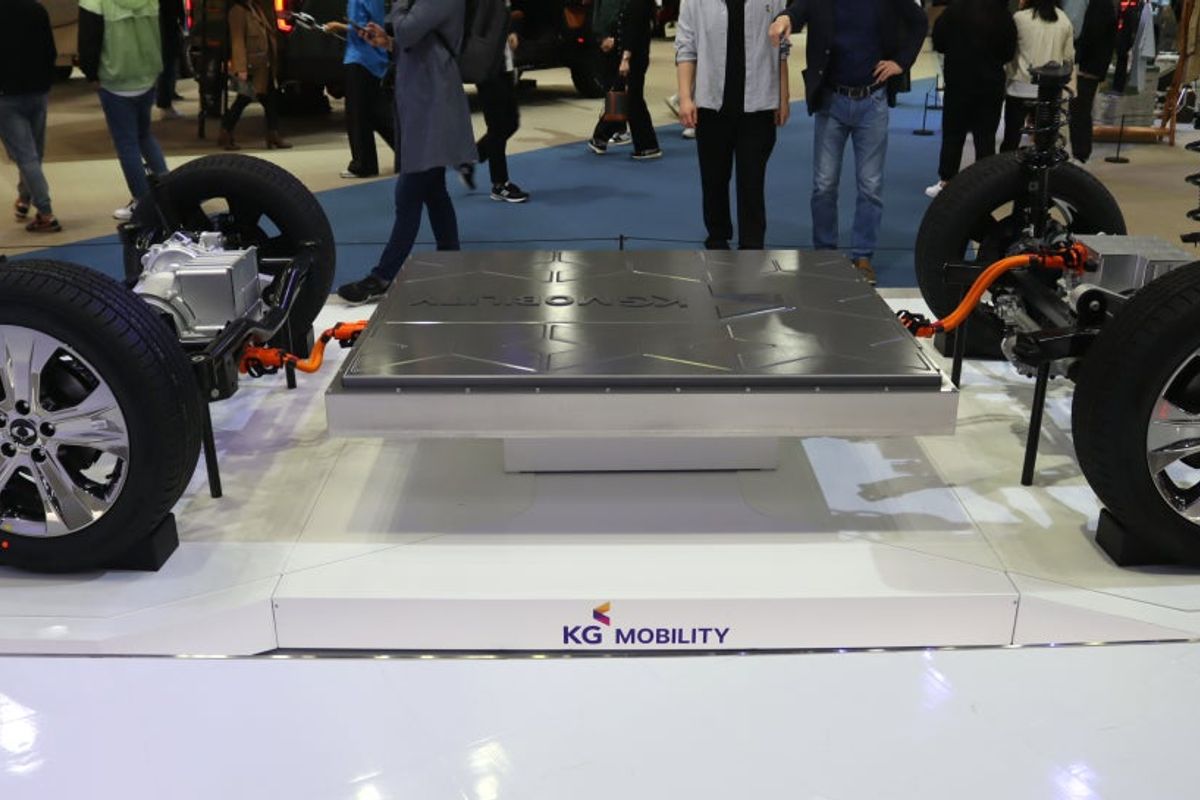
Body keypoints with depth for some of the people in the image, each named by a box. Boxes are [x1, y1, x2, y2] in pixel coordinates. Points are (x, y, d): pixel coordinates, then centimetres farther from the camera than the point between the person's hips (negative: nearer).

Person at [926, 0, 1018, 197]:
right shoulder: (1005, 18, -5)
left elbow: (938, 42, -5)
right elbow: (1009, 54, 4)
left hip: (958, 82, -1)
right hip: (991, 85, 1)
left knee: (952, 134, 8)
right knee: (986, 137, 6)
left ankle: (945, 182, 10)